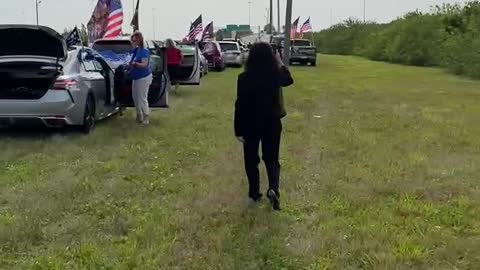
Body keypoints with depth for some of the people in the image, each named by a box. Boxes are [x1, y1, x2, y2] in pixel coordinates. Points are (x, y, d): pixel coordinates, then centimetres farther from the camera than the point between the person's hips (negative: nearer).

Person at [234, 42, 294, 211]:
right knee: (272, 158, 13)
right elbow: (289, 80, 17)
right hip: (272, 123, 2)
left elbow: (240, 105, -12)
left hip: (250, 124, -1)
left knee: (251, 160, 15)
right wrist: (280, 63, 22)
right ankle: (273, 189, -9)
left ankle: (254, 193, 22)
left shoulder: (244, 78, -15)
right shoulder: (276, 75, -9)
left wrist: (238, 130, -5)